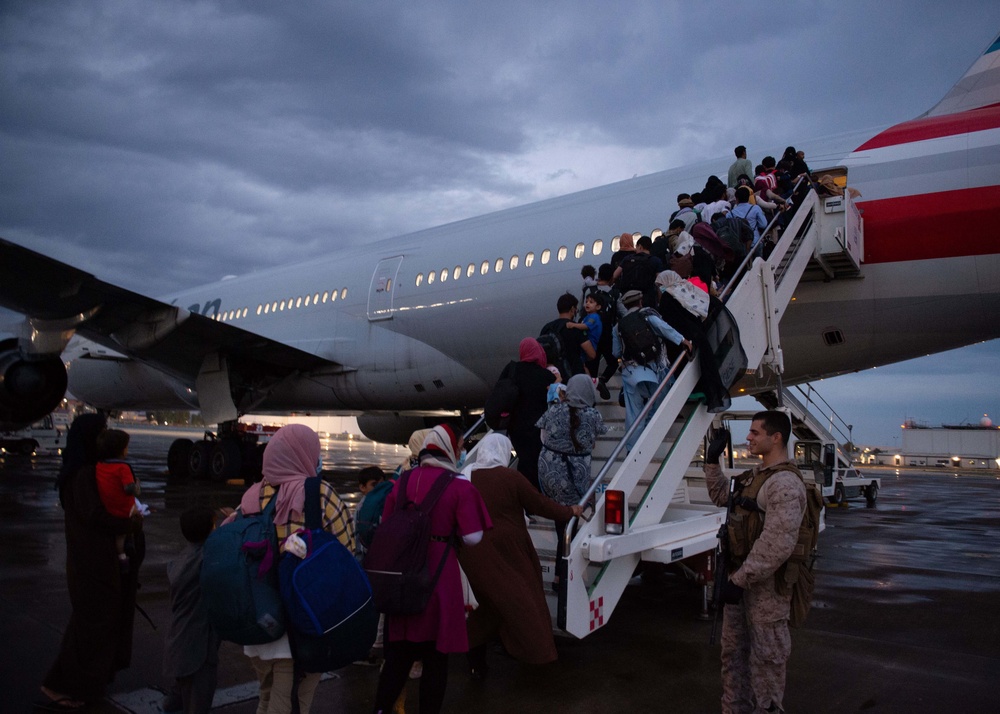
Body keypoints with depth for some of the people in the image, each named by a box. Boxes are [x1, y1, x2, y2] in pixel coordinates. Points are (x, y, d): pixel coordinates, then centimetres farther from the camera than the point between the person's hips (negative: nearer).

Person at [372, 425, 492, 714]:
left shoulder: (401, 482, 2)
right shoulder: (460, 488, -10)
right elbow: (473, 537, -10)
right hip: (439, 577, -4)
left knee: (398, 653, 16)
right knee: (436, 656, 12)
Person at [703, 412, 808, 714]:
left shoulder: (785, 482, -23)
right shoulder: (757, 474, 10)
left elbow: (777, 545, -29)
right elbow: (722, 496, 25)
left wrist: (740, 579, -25)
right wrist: (712, 461, 15)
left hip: (766, 585, -10)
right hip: (740, 577, 10)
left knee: (765, 656, 6)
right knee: (733, 650, 20)